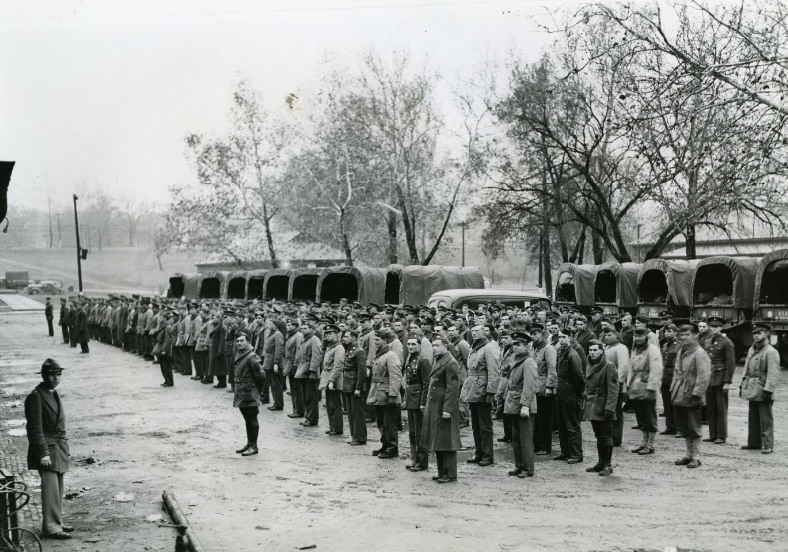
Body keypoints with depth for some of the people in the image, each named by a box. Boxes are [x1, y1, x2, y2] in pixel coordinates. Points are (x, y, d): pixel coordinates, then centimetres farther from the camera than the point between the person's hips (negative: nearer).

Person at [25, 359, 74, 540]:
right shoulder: (36, 397, -15)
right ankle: (50, 527, -7)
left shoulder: (54, 394, 14)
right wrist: (43, 453, -20)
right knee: (50, 488, -10)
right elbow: (35, 428, -17)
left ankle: (57, 522, 22)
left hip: (58, 448, 9)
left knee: (58, 489, 14)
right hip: (46, 448, -9)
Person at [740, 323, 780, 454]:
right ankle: (754, 442, 22)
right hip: (752, 389, 8)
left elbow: (773, 374, -17)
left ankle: (768, 445, 2)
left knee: (766, 419, -3)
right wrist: (742, 385, 15)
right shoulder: (751, 350, 14)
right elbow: (746, 369, 19)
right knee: (753, 418, 13)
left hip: (763, 391, -8)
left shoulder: (771, 352, -11)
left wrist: (768, 390, -22)